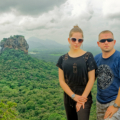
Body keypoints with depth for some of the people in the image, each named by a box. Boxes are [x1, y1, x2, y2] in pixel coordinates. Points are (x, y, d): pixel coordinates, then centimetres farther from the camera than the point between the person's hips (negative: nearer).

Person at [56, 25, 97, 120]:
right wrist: (74, 96, -11)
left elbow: (91, 79, -6)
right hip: (69, 96, 3)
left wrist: (83, 97, -11)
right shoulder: (63, 59, 2)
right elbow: (61, 81, -1)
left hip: (84, 96, -3)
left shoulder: (88, 56, -4)